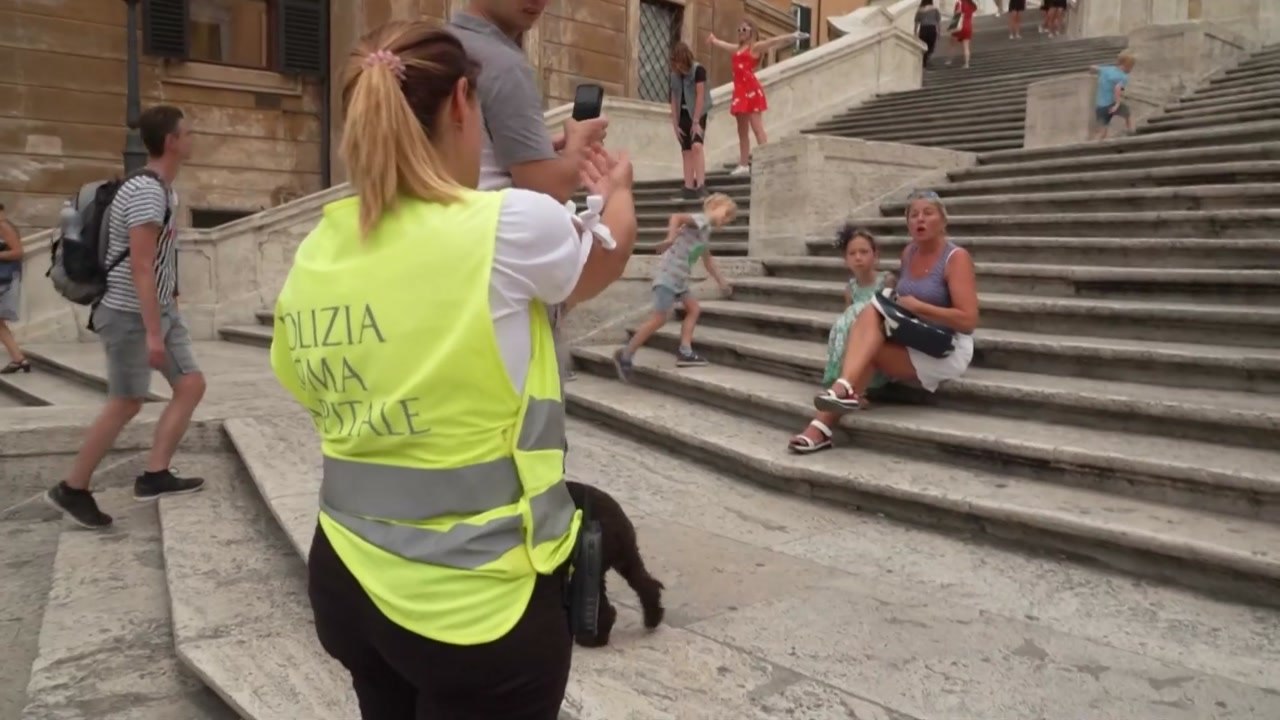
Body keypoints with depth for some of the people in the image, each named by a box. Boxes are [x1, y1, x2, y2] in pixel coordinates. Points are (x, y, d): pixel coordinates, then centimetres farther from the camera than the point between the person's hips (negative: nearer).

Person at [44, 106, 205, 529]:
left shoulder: (164, 190, 12)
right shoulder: (146, 191, -19)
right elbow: (140, 267, -24)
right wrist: (152, 333, -26)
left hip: (161, 310, 10)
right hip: (131, 314, -10)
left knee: (191, 385, 5)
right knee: (126, 403, -1)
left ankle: (154, 476, 9)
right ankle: (71, 490, 13)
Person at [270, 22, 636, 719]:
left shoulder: (314, 257, -1)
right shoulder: (510, 225, -17)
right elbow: (606, 259, 5)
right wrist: (616, 190, 27)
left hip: (346, 579, 6)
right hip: (476, 601, -6)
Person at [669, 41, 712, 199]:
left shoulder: (698, 70, -9)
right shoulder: (675, 75, 9)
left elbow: (700, 96, -14)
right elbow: (674, 100, 9)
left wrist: (696, 121, -18)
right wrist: (675, 124, 3)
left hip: (697, 114, -6)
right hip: (683, 115, 6)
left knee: (696, 146, -24)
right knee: (686, 152, 3)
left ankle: (701, 185, -28)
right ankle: (689, 187, 3)